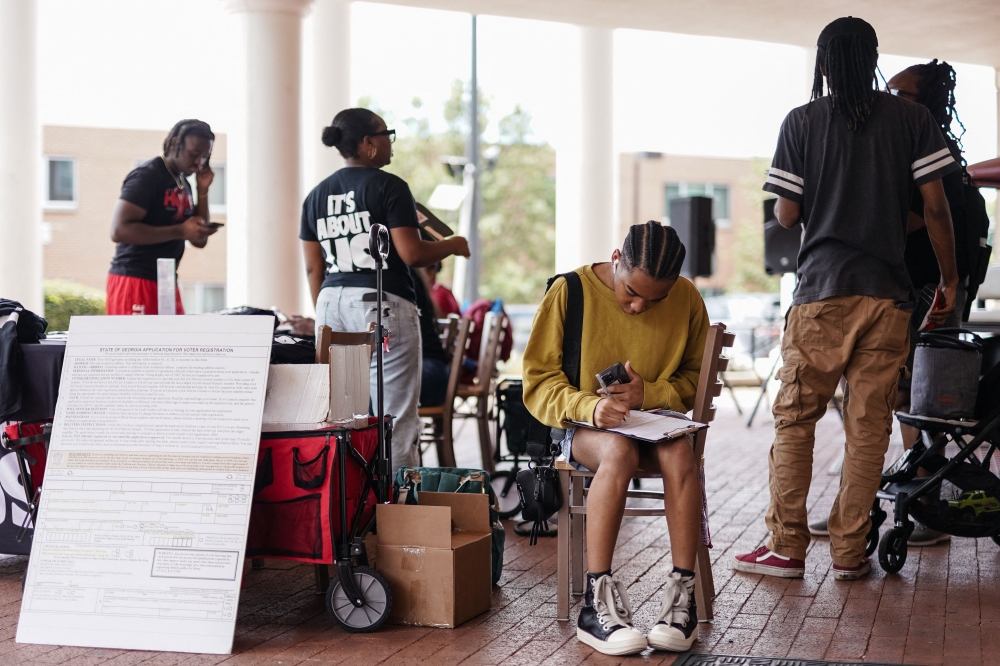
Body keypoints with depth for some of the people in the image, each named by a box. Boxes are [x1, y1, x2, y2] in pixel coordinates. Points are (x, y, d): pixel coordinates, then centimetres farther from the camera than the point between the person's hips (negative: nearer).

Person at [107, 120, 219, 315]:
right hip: (134, 281, -9)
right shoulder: (147, 176, -10)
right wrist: (180, 231, -22)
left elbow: (200, 240, 15)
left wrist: (202, 191, 4)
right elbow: (119, 230, -21)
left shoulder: (183, 184, 15)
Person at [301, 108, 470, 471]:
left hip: (331, 303, 7)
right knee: (397, 418, -2)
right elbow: (412, 253, -12)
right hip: (382, 304, -6)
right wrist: (453, 245, 5)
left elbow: (313, 268, 13)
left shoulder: (316, 195, 13)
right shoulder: (389, 186, -6)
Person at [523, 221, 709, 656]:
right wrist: (589, 406, -25)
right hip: (586, 425, -2)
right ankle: (597, 602, -36)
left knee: (679, 455, -34)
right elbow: (539, 380, -5)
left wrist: (649, 393, -12)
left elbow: (695, 381, 9)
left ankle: (682, 595, -29)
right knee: (619, 452, -37)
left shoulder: (687, 299, 0)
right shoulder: (569, 292, -7)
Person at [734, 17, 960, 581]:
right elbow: (935, 207, 0)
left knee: (795, 419, 7)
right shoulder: (914, 119, 4)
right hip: (888, 293, 1)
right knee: (869, 426, 6)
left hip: (822, 290, -1)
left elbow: (787, 214, 1)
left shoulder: (801, 123, 1)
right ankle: (850, 552, 10)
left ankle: (788, 547, 6)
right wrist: (950, 280, 9)